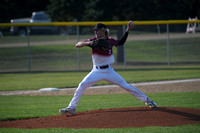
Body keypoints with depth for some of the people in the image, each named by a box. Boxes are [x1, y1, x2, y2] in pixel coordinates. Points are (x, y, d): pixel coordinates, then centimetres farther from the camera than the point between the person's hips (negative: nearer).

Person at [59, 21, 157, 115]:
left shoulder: (110, 41, 0)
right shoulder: (93, 41, -6)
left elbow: (121, 42, 20)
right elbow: (77, 45, -14)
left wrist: (127, 30, 11)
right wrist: (88, 43, -32)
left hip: (109, 71, 1)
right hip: (97, 71, -1)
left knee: (125, 85, -1)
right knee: (82, 85, -17)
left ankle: (146, 100, 11)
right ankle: (71, 108, -10)